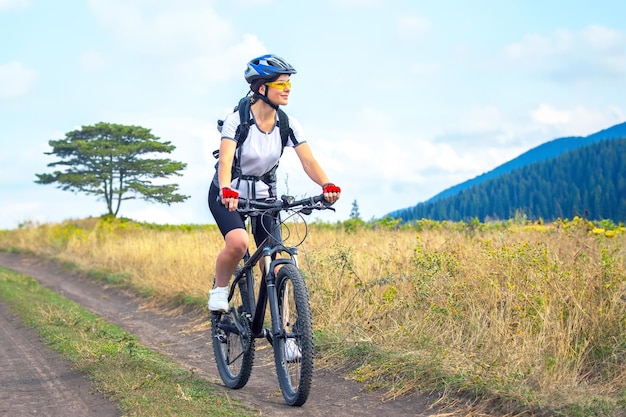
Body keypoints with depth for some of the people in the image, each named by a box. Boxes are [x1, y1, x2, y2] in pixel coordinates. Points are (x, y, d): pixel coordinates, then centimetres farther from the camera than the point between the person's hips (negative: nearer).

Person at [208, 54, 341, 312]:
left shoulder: (288, 125, -9)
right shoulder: (237, 119, -21)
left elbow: (308, 160, -19)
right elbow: (225, 160, -33)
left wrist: (327, 185, -38)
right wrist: (227, 191, -52)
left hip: (264, 196, 4)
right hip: (228, 195, -4)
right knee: (238, 243, -31)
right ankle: (219, 288, -3)